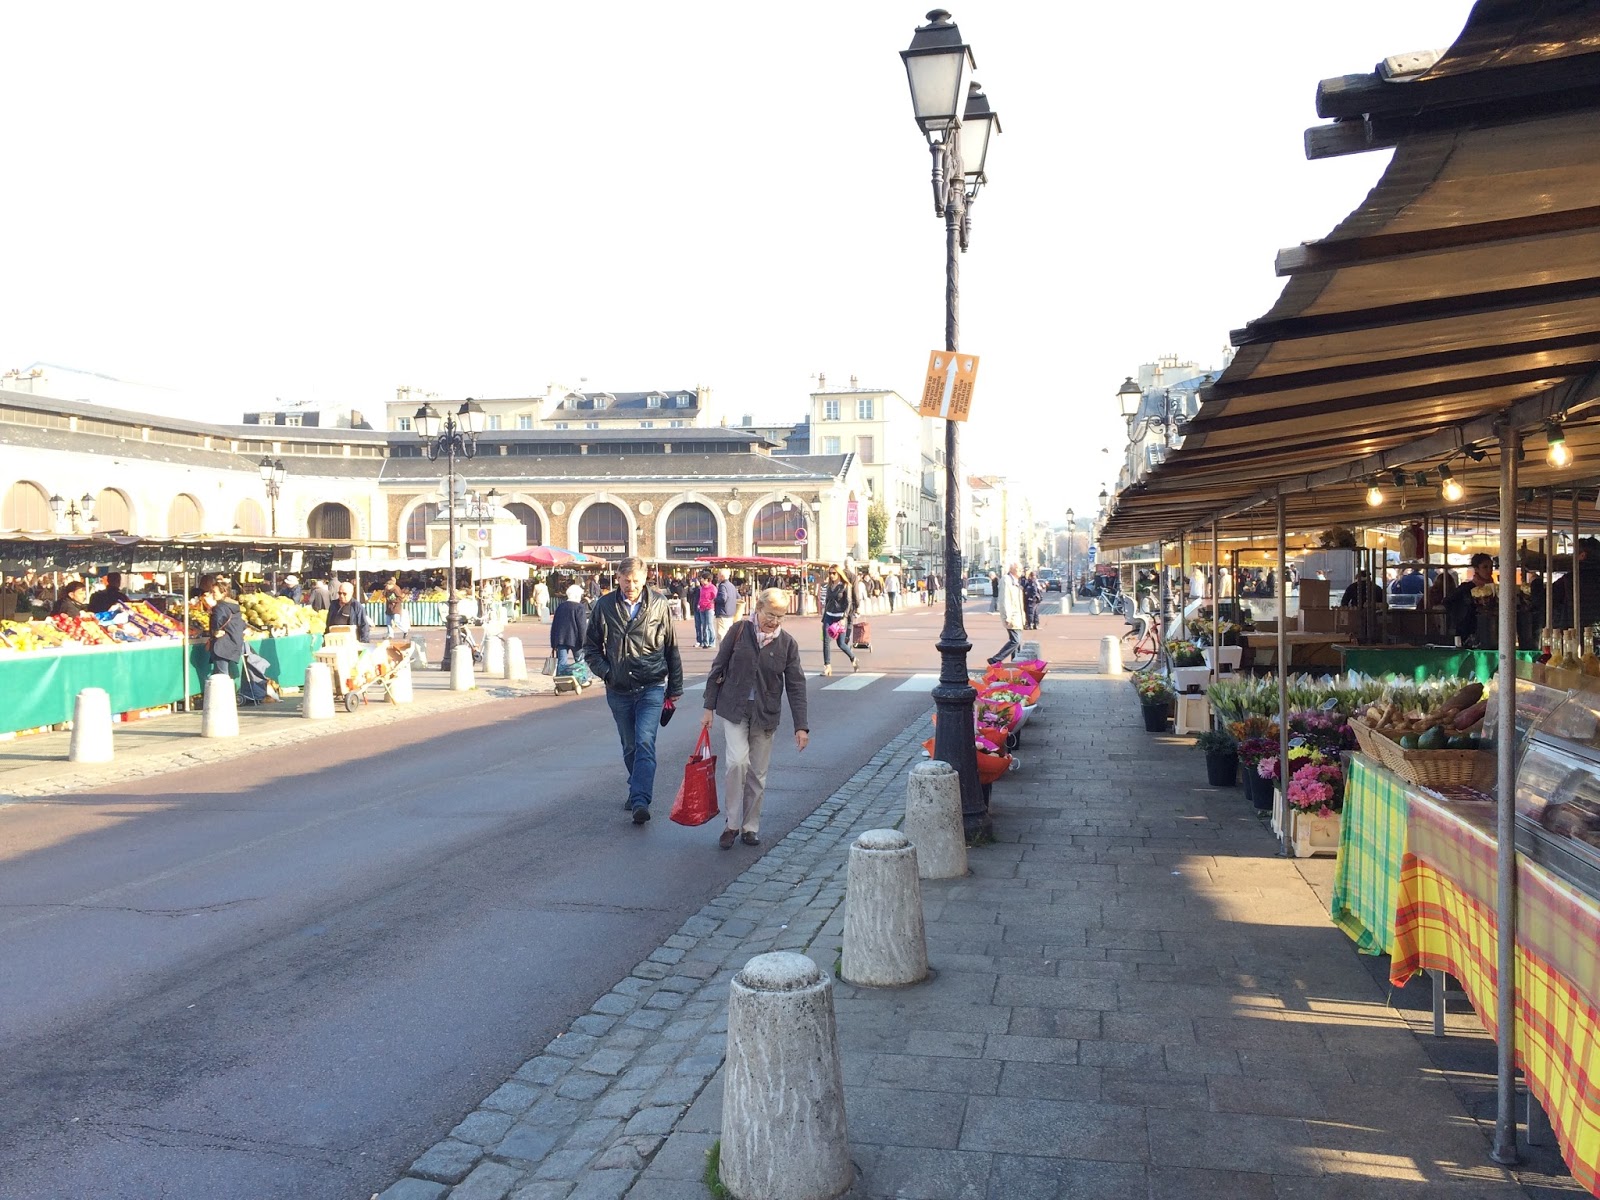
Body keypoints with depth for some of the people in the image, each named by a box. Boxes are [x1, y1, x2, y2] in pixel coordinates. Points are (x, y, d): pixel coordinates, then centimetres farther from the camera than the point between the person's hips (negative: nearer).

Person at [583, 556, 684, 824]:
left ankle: (640, 802, -19)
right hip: (618, 690, 3)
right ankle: (638, 790, 33)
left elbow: (671, 648, 7)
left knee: (645, 743, -15)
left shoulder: (658, 604, -1)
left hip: (651, 687, -2)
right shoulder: (604, 606, 1)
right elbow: (590, 646, 11)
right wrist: (605, 671, -6)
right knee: (630, 746, 14)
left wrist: (675, 688, 8)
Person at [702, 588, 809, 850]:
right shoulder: (739, 631, -5)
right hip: (733, 710, -2)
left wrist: (801, 726, -6)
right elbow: (718, 670, 1)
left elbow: (796, 686, -1)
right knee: (737, 762, -18)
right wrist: (709, 708, 1)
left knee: (758, 773, 7)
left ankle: (750, 827, 22)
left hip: (766, 716, 2)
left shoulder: (787, 643, -2)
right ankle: (732, 823, -3)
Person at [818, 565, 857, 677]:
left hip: (840, 617, -5)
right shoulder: (828, 586, 10)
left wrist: (844, 618, -20)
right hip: (828, 616, 5)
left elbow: (849, 603, -10)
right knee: (826, 642, -6)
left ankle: (853, 659, 24)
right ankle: (827, 666, -1)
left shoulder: (846, 586, -5)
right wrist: (824, 616, 16)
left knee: (841, 643, -2)